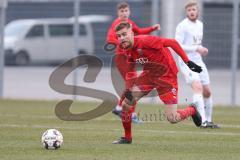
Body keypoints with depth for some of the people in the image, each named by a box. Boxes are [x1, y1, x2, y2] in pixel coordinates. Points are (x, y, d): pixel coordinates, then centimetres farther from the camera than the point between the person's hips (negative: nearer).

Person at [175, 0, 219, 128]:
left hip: (198, 61, 8)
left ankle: (208, 120, 25)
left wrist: (202, 50, 6)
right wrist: (196, 49, -22)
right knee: (198, 87, -25)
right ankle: (203, 121, -34)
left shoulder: (200, 24, 14)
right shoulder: (182, 26, -11)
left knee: (207, 92, 10)